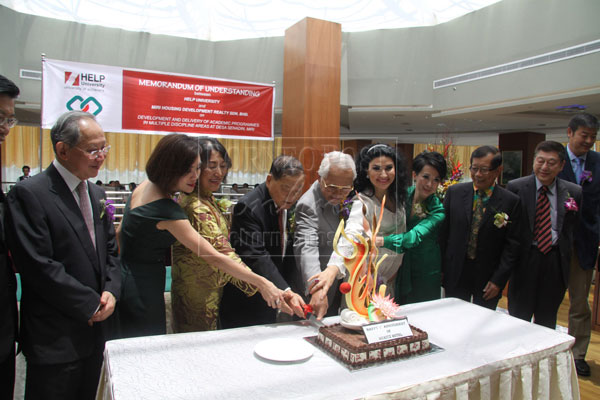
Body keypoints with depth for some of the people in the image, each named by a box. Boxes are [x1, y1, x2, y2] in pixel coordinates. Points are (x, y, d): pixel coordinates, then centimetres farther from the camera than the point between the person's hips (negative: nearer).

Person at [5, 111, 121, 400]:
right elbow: (39, 266, -21)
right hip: (55, 339, -7)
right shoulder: (29, 194, -15)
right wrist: (91, 305, -15)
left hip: (95, 327, 7)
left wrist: (111, 291, -5)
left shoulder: (96, 194, 9)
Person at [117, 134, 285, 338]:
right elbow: (214, 258, -29)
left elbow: (120, 233, 13)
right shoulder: (166, 210, -27)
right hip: (143, 292, -9)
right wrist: (261, 283, -27)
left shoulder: (145, 186, 0)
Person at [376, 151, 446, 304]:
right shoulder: (403, 195, -5)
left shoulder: (438, 211, -16)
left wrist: (382, 241, -46)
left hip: (425, 276, -3)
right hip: (400, 270, 3)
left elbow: (415, 236, -31)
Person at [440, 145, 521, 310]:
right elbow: (443, 232, 2)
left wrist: (498, 280, -9)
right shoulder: (455, 192, -1)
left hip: (488, 278, -1)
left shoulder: (511, 201, -5)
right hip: (455, 275, 1)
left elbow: (512, 245, -5)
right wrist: (440, 269, -1)